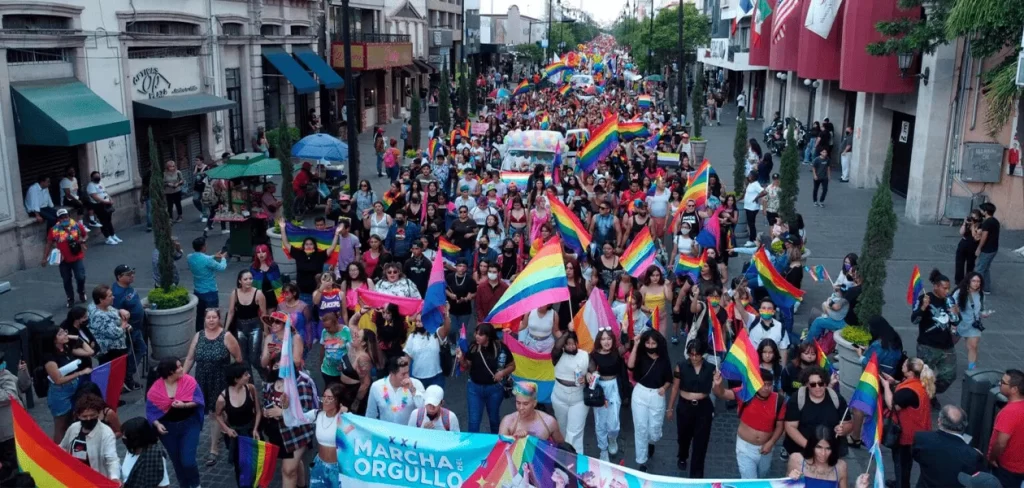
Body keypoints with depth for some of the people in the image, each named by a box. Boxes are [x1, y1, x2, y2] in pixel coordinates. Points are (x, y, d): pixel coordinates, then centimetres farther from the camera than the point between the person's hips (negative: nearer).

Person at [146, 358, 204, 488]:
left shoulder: (189, 381, -14)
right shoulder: (155, 389, -12)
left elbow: (199, 400, -11)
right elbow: (151, 411, -5)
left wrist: (184, 405, -28)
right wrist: (157, 424, -21)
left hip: (189, 424, -2)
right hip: (168, 428, 2)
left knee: (188, 460, -9)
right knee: (177, 461, 16)